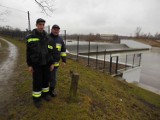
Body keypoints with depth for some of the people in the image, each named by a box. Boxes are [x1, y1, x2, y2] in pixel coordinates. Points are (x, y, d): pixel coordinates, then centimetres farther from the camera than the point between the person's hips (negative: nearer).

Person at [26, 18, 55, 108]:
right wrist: (29, 65, -7)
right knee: (37, 81, 2)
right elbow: (29, 52, -4)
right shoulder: (31, 37, -7)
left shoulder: (47, 38, 2)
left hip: (46, 63, 3)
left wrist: (52, 63, 0)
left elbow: (50, 51, 3)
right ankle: (36, 98, 20)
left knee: (46, 79, 12)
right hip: (36, 63, -3)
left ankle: (45, 94, 32)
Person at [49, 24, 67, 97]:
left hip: (55, 63, 3)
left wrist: (64, 60, 7)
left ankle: (51, 90, 29)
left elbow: (63, 50, 11)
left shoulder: (60, 39, 6)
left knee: (53, 78, 10)